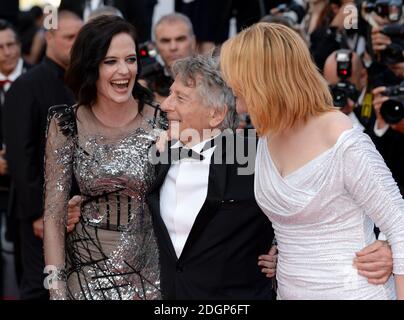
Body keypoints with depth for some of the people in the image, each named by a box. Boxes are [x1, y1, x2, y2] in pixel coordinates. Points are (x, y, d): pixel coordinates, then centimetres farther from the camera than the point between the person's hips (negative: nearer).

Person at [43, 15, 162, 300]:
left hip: (149, 272, 1)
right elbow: (54, 213, -7)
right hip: (88, 274, -1)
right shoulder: (66, 125, -8)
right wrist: (56, 289, -12)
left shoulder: (159, 122, -6)